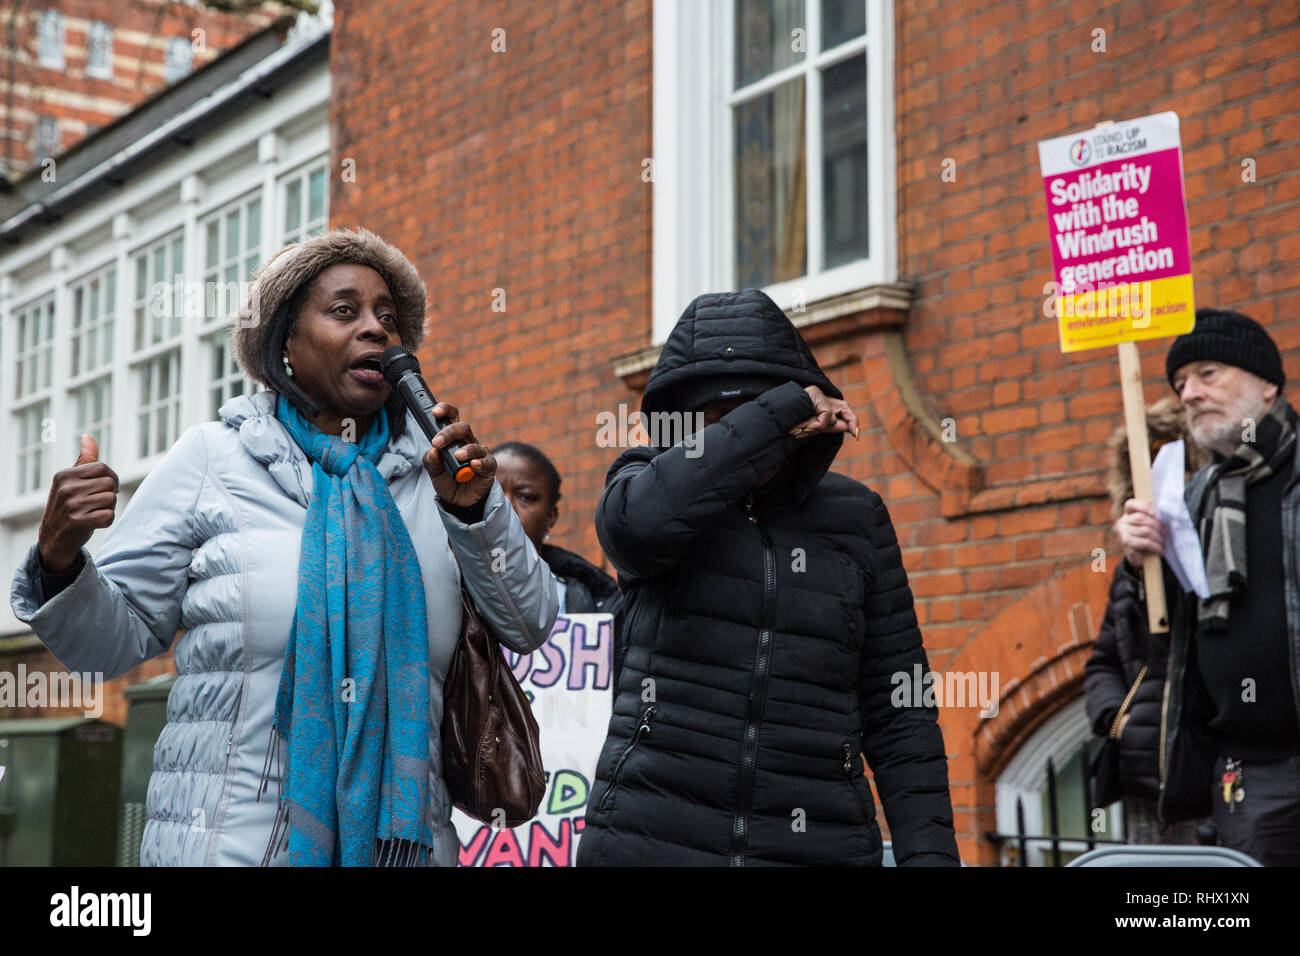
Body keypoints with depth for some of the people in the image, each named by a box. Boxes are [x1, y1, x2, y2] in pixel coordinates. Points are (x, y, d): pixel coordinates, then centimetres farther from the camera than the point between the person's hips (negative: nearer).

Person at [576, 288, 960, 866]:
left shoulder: (854, 517, 6)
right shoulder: (648, 480, 3)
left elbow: (897, 715, 7)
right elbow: (639, 519, -24)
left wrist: (928, 852, -3)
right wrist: (782, 410, -18)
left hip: (815, 841, 1)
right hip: (652, 839, -1)